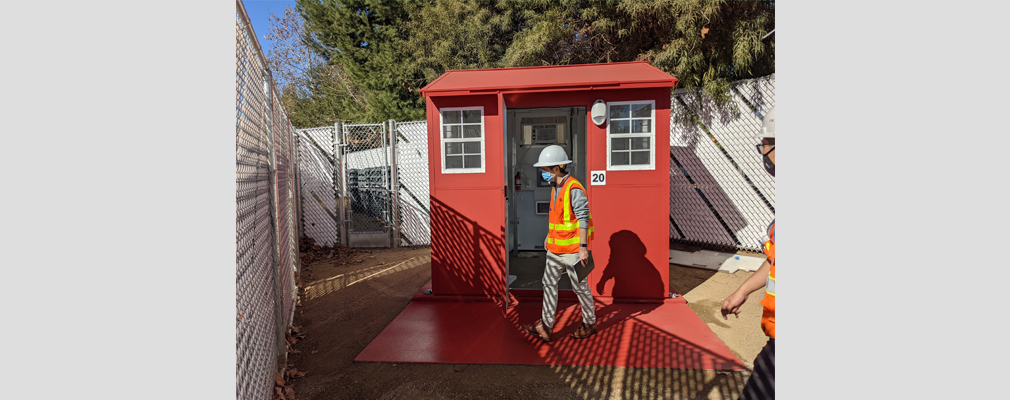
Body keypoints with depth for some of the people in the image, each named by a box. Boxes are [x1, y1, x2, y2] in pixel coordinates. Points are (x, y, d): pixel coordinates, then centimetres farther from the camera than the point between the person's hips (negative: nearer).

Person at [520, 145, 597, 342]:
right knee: (549, 282, 7)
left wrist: (583, 248, -23)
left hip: (573, 249, -9)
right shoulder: (556, 188, 9)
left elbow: (583, 219, -21)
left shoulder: (574, 189, -20)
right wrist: (549, 236, 25)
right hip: (556, 248, 9)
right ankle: (545, 326, 13)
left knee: (580, 287, 6)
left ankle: (590, 324, 25)